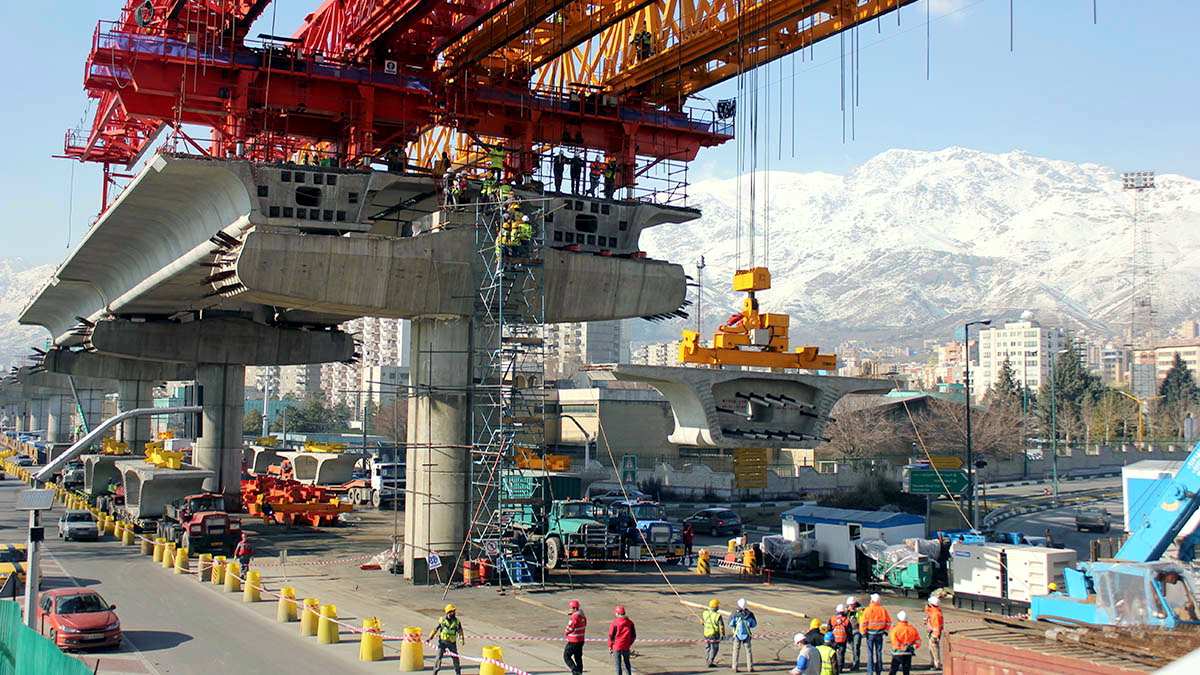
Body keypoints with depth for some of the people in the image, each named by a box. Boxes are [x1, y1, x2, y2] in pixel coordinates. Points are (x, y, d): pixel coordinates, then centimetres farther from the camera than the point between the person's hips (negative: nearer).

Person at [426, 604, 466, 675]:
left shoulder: (457, 621, -2)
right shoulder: (442, 620, -4)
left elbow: (460, 631, 4)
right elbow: (435, 629, 2)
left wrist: (462, 639, -9)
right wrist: (430, 638, -2)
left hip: (452, 642, 1)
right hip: (442, 642, -1)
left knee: (455, 657, 4)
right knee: (439, 656, -6)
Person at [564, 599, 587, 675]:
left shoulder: (574, 617, -22)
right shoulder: (583, 616, 6)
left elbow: (569, 629, -17)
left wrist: (565, 632, 4)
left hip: (573, 641, -9)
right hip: (581, 640, 9)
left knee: (566, 656, 1)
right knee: (578, 657, 16)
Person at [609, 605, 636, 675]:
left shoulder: (615, 623, -13)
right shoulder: (630, 623, -1)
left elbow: (611, 635, -9)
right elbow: (633, 636, 5)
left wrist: (610, 646, 3)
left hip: (616, 646, -4)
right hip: (626, 647, 4)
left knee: (618, 664, 5)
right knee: (627, 663, 16)